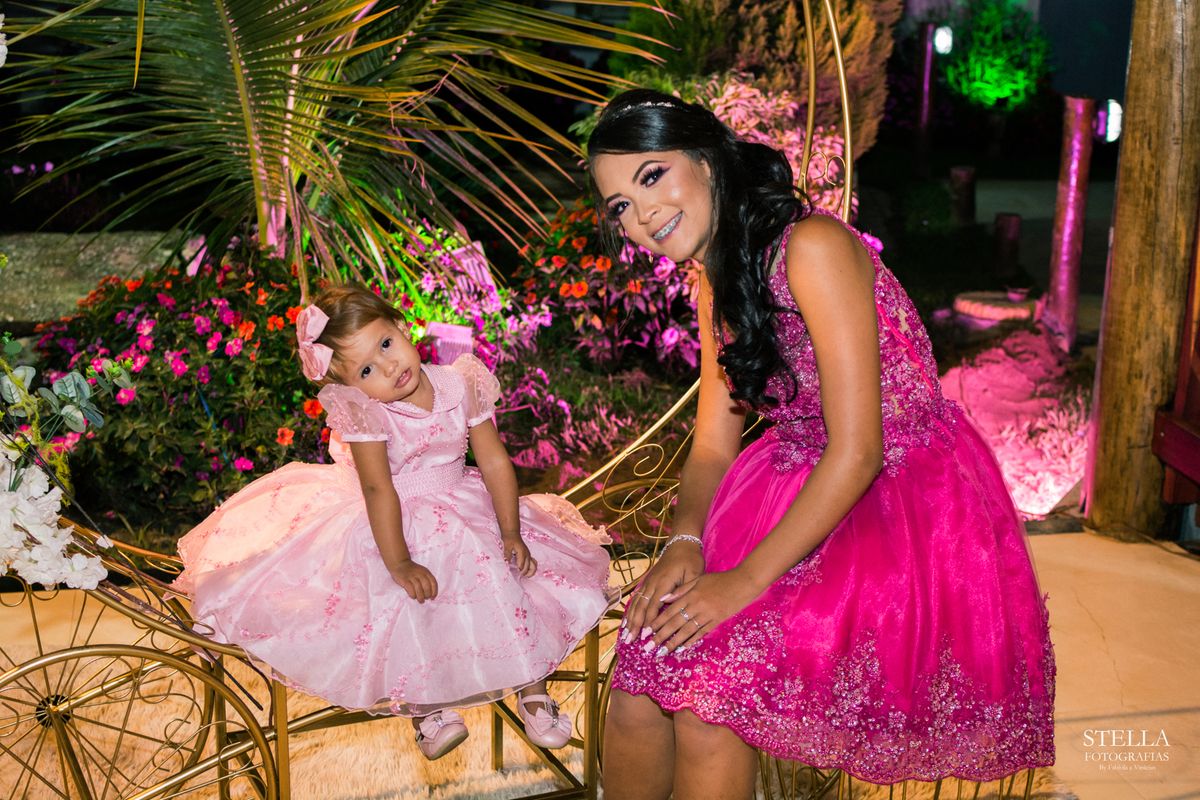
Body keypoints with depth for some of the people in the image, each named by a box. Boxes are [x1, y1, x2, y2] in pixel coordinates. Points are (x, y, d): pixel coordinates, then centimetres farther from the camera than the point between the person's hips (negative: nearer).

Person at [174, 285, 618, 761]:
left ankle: (532, 686, 8)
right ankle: (425, 706, -3)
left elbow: (495, 462, -8)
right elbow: (379, 491, -28)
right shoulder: (363, 413, -22)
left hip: (462, 515, 3)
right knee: (400, 607, -21)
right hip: (387, 527, -3)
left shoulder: (460, 387, -12)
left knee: (505, 584, -9)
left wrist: (510, 533, -13)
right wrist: (399, 564, -32)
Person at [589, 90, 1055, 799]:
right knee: (639, 687, -8)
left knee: (709, 690, -21)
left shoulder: (811, 246, -20)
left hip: (903, 502, -7)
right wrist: (684, 542, -11)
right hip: (797, 491, 7)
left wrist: (746, 580, -21)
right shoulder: (715, 285, 8)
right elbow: (713, 446, 8)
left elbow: (858, 451, -22)